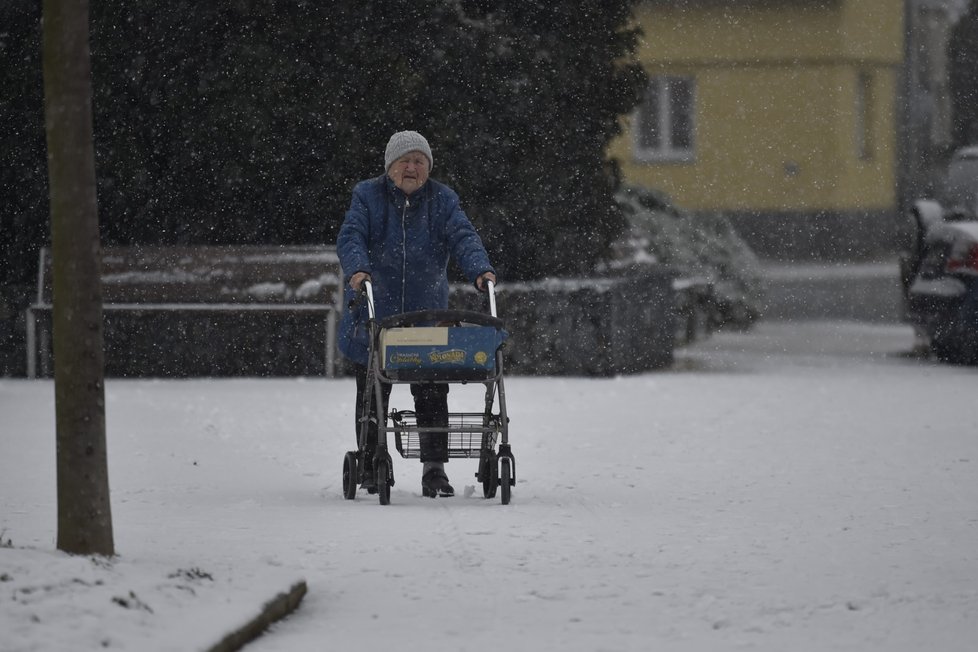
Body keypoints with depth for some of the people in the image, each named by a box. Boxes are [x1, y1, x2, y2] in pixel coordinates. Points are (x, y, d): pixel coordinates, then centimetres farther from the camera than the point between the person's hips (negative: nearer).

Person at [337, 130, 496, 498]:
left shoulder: (442, 200, 6)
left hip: (426, 315, 0)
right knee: (373, 394, 8)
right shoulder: (367, 196, 2)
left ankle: (434, 468, -4)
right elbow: (350, 237, -9)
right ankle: (371, 464, 19)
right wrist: (357, 269, -30)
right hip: (374, 314, 0)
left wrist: (480, 270, -26)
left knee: (432, 395, -6)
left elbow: (463, 237, -6)